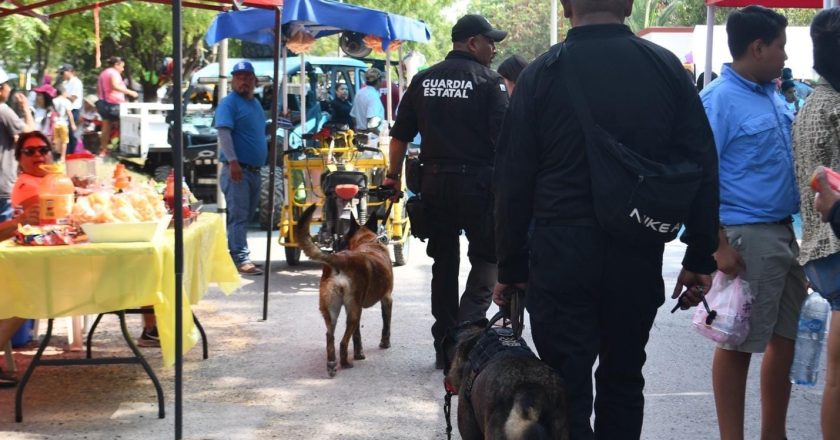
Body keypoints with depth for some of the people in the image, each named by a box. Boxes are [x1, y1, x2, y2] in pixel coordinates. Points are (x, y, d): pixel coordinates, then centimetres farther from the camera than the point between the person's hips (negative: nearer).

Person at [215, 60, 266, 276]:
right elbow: (223, 132, -19)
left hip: (254, 170, 9)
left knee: (246, 215, 12)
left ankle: (233, 254, 20)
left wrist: (265, 161, 24)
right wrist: (233, 161, -28)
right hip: (237, 169, -9)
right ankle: (241, 259, -12)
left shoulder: (256, 104, 19)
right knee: (238, 215, -10)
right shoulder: (229, 103, -8)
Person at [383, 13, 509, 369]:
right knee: (486, 256, 6)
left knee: (444, 261, 12)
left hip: (435, 180, 5)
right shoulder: (488, 81, -6)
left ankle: (445, 346, 16)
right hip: (477, 180, -5)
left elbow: (400, 135, 10)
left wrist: (393, 174, 19)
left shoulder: (423, 80, 9)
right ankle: (470, 324, -14)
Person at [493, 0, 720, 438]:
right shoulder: (667, 69, 0)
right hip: (638, 257, 3)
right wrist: (700, 258, 7)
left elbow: (513, 184, -4)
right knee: (623, 381, 18)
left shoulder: (540, 75, -5)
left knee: (568, 390, 3)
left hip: (560, 256, -2)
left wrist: (511, 268, 5)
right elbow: (703, 170, 0)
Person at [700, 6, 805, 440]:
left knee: (786, 338, 14)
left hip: (785, 232, 8)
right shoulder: (719, 99, -13)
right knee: (738, 343, 1)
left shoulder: (773, 95, 11)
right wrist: (719, 244, -22)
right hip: (746, 237, -8)